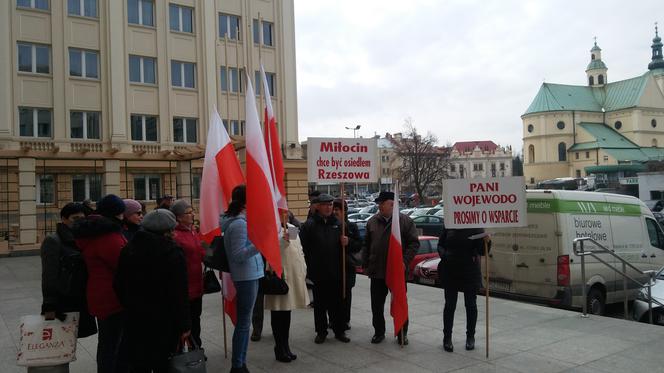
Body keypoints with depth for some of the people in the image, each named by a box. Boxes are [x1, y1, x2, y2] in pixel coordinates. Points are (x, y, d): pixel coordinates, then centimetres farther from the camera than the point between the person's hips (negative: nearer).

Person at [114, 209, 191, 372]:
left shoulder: (128, 250, 3)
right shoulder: (172, 252, -15)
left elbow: (119, 285, 9)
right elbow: (180, 293, -16)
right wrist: (184, 325, -10)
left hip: (135, 318, 5)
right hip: (164, 321, -5)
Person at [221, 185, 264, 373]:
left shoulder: (241, 220, 11)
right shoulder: (239, 223, -19)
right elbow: (238, 255, -20)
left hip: (249, 275, 10)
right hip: (246, 276, -10)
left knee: (244, 322, 15)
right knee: (243, 322, -3)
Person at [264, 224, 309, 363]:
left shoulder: (292, 228, 14)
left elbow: (300, 251, 17)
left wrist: (303, 271, 12)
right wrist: (283, 242, -27)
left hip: (295, 276, 7)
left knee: (286, 312, 16)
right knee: (278, 313, 3)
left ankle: (285, 346, 27)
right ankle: (280, 349, 17)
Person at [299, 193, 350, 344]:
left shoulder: (338, 223, 7)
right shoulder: (309, 225, -4)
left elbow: (344, 242, 16)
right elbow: (303, 247, -8)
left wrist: (345, 242, -7)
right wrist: (309, 267, -11)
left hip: (336, 272, 3)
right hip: (318, 273, -2)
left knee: (337, 303, 9)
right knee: (320, 303, 9)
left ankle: (339, 330, 22)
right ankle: (321, 332, 22)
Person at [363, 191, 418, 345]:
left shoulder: (405, 221, -5)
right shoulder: (372, 222, 7)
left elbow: (414, 243, -6)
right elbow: (366, 245, 12)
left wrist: (405, 261, -15)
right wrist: (365, 265, 7)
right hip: (377, 271, 3)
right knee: (377, 305, 10)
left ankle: (402, 333, 23)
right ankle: (379, 332, 25)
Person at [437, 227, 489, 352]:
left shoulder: (476, 228, -6)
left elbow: (481, 251, -8)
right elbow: (440, 245, 8)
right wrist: (444, 255, -10)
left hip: (470, 273, -1)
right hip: (450, 272, 1)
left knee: (471, 305, 10)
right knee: (450, 305, 6)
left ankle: (470, 337, 25)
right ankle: (447, 338, 17)